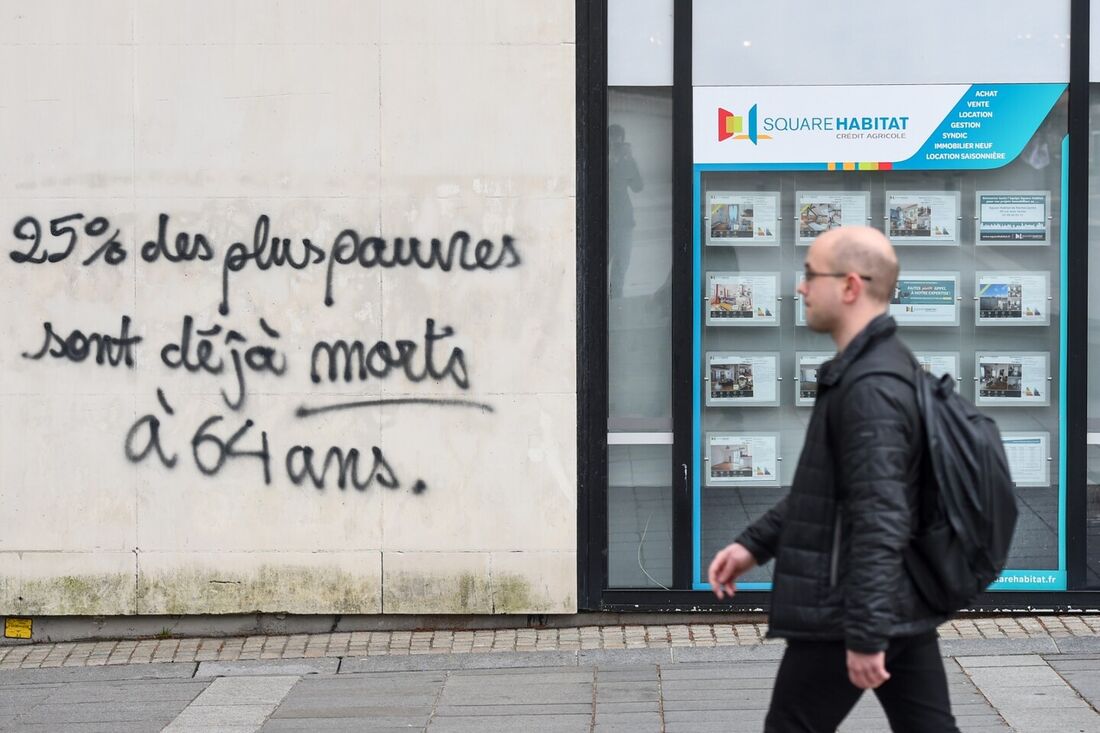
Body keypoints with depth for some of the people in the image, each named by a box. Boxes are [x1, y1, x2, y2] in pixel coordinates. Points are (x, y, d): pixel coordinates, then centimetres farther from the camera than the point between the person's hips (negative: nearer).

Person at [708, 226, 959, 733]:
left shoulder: (869, 388, -20)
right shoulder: (882, 368, 13)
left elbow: (878, 520, -25)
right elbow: (824, 485, 21)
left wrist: (864, 633, -25)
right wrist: (755, 544, 18)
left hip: (850, 610, -9)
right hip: (901, 605, 9)